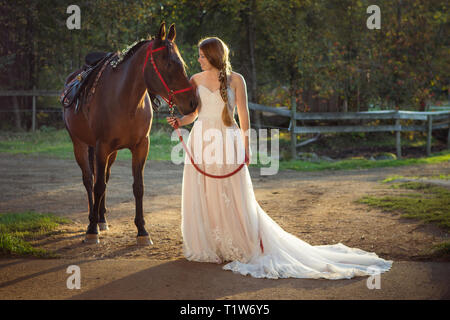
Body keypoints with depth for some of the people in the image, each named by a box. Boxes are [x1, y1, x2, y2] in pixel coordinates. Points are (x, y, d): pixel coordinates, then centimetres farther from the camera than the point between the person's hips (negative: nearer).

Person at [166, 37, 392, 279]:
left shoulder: (235, 80, -1)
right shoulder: (196, 80, 7)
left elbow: (243, 115, 0)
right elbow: (192, 113, 8)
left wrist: (245, 148, -2)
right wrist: (179, 121, -13)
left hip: (227, 141, -3)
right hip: (201, 142, 3)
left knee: (232, 198, -1)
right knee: (201, 197, 5)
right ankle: (204, 247, 18)